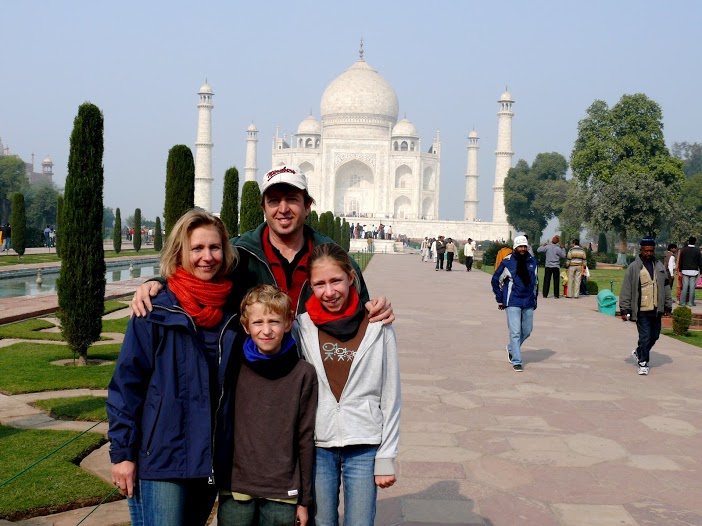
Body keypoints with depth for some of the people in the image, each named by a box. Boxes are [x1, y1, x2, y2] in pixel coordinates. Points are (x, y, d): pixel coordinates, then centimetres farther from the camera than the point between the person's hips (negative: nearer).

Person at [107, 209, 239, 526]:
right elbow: (126, 383, -9)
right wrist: (122, 452, -11)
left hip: (212, 460, 5)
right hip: (161, 459, -5)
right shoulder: (156, 311, -9)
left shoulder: (232, 313, 4)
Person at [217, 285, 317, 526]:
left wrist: (304, 499, 4)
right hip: (235, 490, 1)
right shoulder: (234, 368, 1)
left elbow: (306, 439, 2)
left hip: (282, 496, -1)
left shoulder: (304, 374, -2)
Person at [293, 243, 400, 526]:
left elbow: (390, 397, 0)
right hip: (317, 446, 1)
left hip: (364, 448, -1)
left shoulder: (377, 326, -4)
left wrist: (385, 458, -1)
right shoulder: (301, 326, -1)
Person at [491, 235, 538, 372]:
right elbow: (496, 280, 2)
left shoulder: (532, 261, 6)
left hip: (528, 303, 5)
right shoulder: (507, 262, -7)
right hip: (512, 303, -5)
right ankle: (516, 362, 0)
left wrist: (535, 299, 17)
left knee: (527, 331, 13)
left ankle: (511, 348, 38)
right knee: (515, 332, -7)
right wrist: (500, 299, 3)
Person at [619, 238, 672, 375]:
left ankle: (639, 352, 36)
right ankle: (643, 363, 7)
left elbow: (666, 287, 17)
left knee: (654, 336, 12)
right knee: (645, 337, -6)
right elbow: (626, 290, -3)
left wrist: (668, 306, 14)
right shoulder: (633, 267, -4)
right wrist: (624, 310, -6)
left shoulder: (660, 267, 11)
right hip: (641, 311, -5)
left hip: (656, 309, 5)